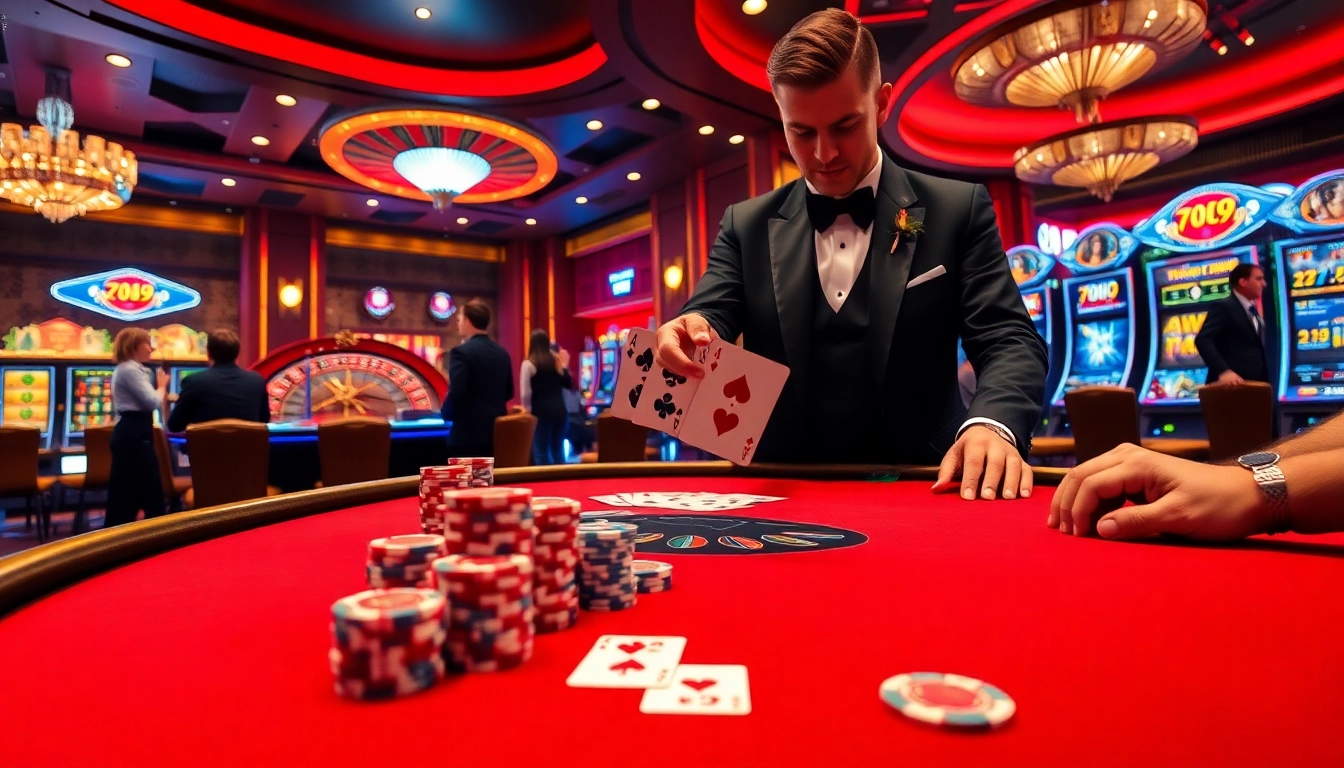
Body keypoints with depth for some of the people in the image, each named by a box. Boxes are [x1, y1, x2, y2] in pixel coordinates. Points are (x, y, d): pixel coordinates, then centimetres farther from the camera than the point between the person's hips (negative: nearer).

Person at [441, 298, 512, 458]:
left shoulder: (461, 352, -13)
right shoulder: (502, 353, 9)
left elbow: (456, 394, -19)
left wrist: (446, 414, -1)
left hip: (469, 433, -7)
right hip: (497, 431, 7)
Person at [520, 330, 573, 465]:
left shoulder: (528, 364, -7)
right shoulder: (557, 361, 8)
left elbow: (525, 393, -12)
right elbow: (569, 384, 12)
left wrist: (527, 409, 1)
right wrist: (565, 366, 17)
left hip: (541, 412, -5)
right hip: (560, 411, 5)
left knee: (541, 451, 3)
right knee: (558, 450, 14)